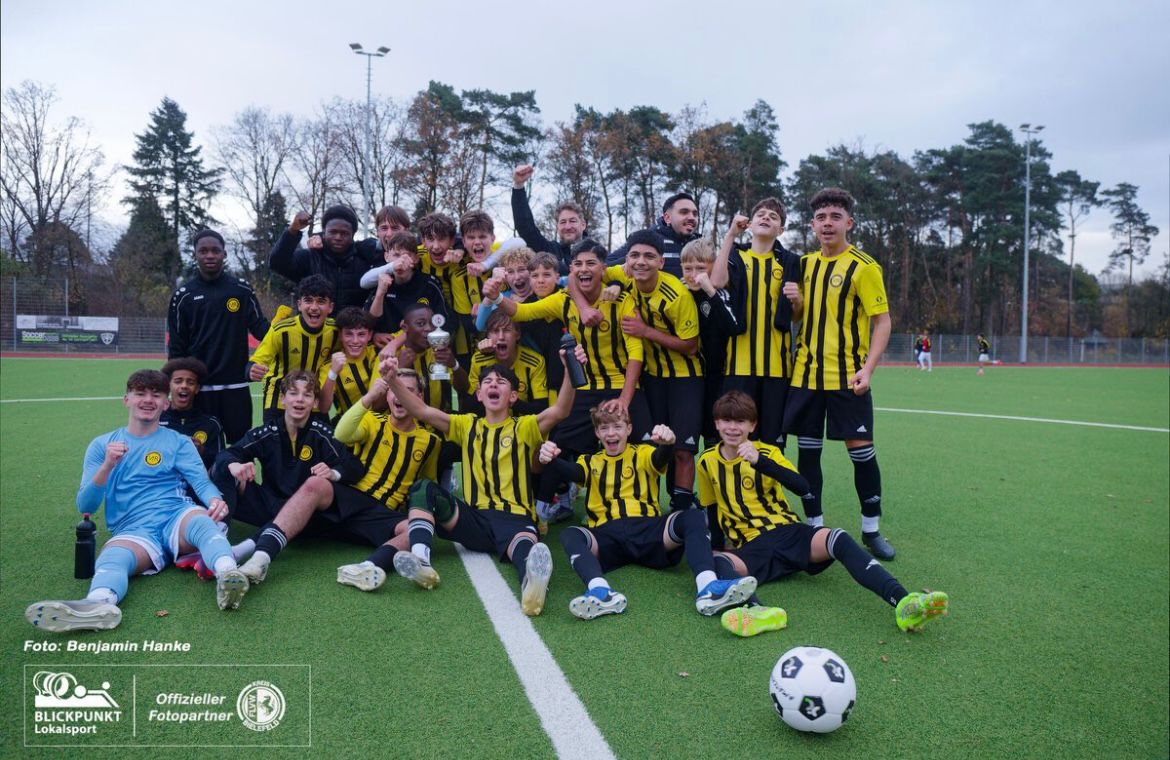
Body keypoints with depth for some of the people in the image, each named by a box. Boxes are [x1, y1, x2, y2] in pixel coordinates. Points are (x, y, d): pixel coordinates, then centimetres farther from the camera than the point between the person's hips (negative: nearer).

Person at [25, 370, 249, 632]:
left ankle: (227, 574, -64)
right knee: (111, 557, -34)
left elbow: (202, 482, 3)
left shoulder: (178, 442, 17)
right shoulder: (101, 445, 18)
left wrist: (215, 500, -23)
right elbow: (85, 507, 10)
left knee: (201, 520, -36)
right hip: (133, 531, 1)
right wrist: (107, 466, -9)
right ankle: (99, 605, -66)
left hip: (177, 518, 0)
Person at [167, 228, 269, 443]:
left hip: (236, 385, 0)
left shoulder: (242, 290, 4)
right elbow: (176, 347, 4)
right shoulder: (183, 295, 2)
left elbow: (260, 327, 2)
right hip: (198, 387, 0)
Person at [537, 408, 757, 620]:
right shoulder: (591, 461, 21)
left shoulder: (643, 453, 18)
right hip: (607, 535, 0)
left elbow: (660, 459, -8)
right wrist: (551, 460, -30)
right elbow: (571, 472, -4)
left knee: (693, 517, -26)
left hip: (648, 530, 0)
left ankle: (707, 588, -47)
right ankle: (601, 592, -54)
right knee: (570, 535, -29)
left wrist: (667, 443, -36)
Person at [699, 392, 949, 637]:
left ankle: (903, 602, -47)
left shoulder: (766, 452, 4)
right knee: (717, 562, -35)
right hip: (751, 548, 0)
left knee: (838, 539, -31)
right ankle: (758, 610, -65)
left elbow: (803, 488, -15)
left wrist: (760, 461, -27)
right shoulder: (707, 462, 6)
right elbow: (710, 508, 19)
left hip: (789, 533, 1)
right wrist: (716, 543, 6)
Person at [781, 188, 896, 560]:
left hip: (847, 376, -4)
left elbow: (882, 321, -7)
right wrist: (794, 301, -5)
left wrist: (868, 368, -19)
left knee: (861, 448, -1)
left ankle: (871, 528, 16)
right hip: (806, 373, 4)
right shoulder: (804, 264, 10)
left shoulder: (863, 266, -5)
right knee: (808, 450, 6)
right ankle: (814, 526, 20)